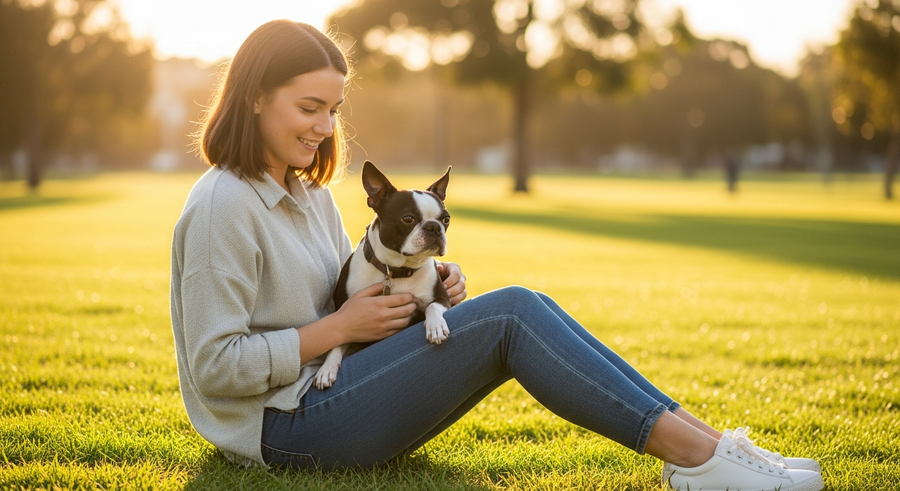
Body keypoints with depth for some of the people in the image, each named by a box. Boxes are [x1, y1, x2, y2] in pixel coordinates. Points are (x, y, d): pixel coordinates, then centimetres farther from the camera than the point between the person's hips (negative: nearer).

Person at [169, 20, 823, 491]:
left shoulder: (310, 193, 14)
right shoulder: (223, 207, -14)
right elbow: (214, 367, -19)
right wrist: (339, 327, -15)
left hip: (328, 393, 8)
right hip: (285, 428, -8)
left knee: (519, 308, -10)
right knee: (510, 315, -20)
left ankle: (696, 437, -14)